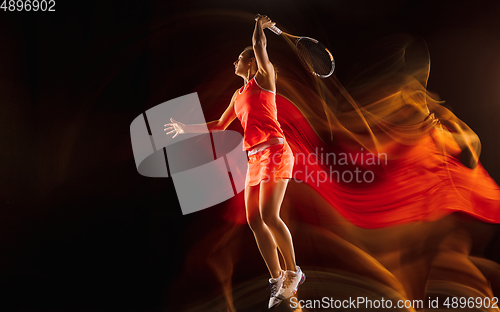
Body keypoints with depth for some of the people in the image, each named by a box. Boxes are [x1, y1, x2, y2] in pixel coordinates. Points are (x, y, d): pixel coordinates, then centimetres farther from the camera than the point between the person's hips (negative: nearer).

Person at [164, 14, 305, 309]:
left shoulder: (264, 78, 4)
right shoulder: (238, 94, 22)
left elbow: (259, 46, -11)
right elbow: (220, 125, 31)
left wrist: (260, 25, 8)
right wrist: (187, 128, 33)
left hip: (274, 152, -7)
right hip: (254, 159, 8)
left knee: (269, 216, -17)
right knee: (255, 221, 1)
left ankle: (293, 271, -2)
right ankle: (278, 279, 8)